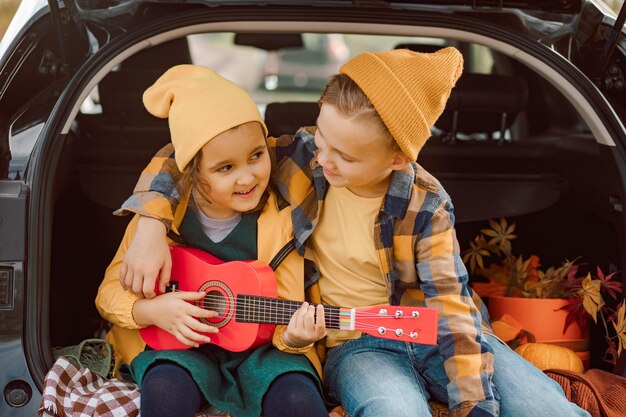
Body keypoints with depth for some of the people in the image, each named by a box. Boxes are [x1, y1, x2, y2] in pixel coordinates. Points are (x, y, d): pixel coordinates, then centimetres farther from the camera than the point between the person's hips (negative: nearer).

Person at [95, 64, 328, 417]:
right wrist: (149, 310, -22)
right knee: (167, 387, -33)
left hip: (258, 347, 0)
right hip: (179, 344, 1)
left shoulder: (280, 222, -10)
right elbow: (110, 291, 0)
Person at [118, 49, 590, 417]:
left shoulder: (424, 203, -12)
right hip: (354, 343, 0)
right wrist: (153, 228, -17)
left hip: (427, 333, 1)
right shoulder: (299, 158, -9)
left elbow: (449, 307, -15)